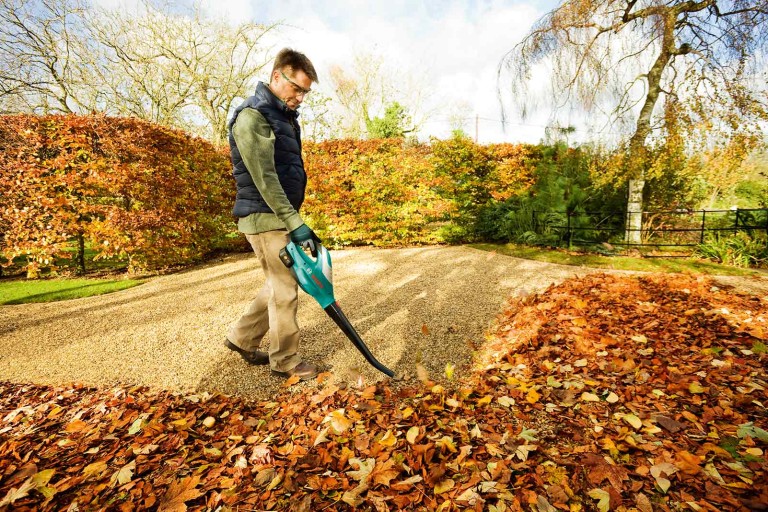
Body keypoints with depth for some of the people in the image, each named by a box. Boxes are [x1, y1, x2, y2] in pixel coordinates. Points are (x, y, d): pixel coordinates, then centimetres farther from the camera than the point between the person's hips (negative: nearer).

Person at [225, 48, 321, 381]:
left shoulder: (284, 116, 17)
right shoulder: (252, 116, -12)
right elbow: (264, 179, -20)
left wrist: (295, 219, 18)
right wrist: (296, 224, -22)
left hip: (282, 216, 9)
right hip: (265, 218, -9)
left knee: (281, 283, 16)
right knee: (285, 289, -2)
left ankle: (242, 338, 32)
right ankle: (285, 361, 15)